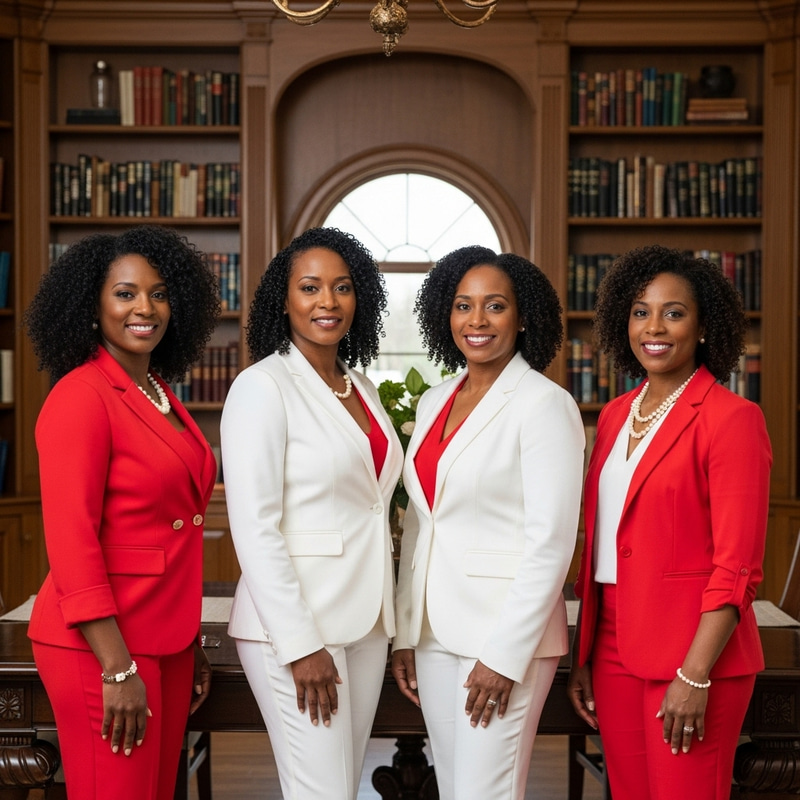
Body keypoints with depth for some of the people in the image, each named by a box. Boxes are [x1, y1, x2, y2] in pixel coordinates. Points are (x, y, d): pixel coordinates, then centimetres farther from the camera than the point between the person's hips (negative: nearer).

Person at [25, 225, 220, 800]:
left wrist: (191, 644, 17)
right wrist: (118, 668, -19)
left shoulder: (161, 396, 12)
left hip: (165, 639, 8)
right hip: (103, 645, -8)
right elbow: (70, 543, -18)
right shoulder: (81, 397, -13)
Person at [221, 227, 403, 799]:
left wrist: (389, 621, 13)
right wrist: (300, 644, -18)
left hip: (365, 620, 7)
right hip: (293, 622, -7)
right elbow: (254, 527, -16)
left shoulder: (361, 387, 12)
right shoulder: (262, 387, -10)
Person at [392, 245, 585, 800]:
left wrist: (505, 654, -17)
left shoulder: (544, 404, -11)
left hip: (507, 630, -7)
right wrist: (405, 633, 11)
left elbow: (552, 541, -15)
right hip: (435, 628, 7)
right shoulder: (434, 402, 11)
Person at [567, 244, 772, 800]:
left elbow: (737, 567, -13)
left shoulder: (732, 419, -10)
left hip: (692, 650, -6)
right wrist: (584, 656, 12)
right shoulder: (616, 415, 11)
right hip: (616, 647, 6)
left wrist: (695, 676, -18)